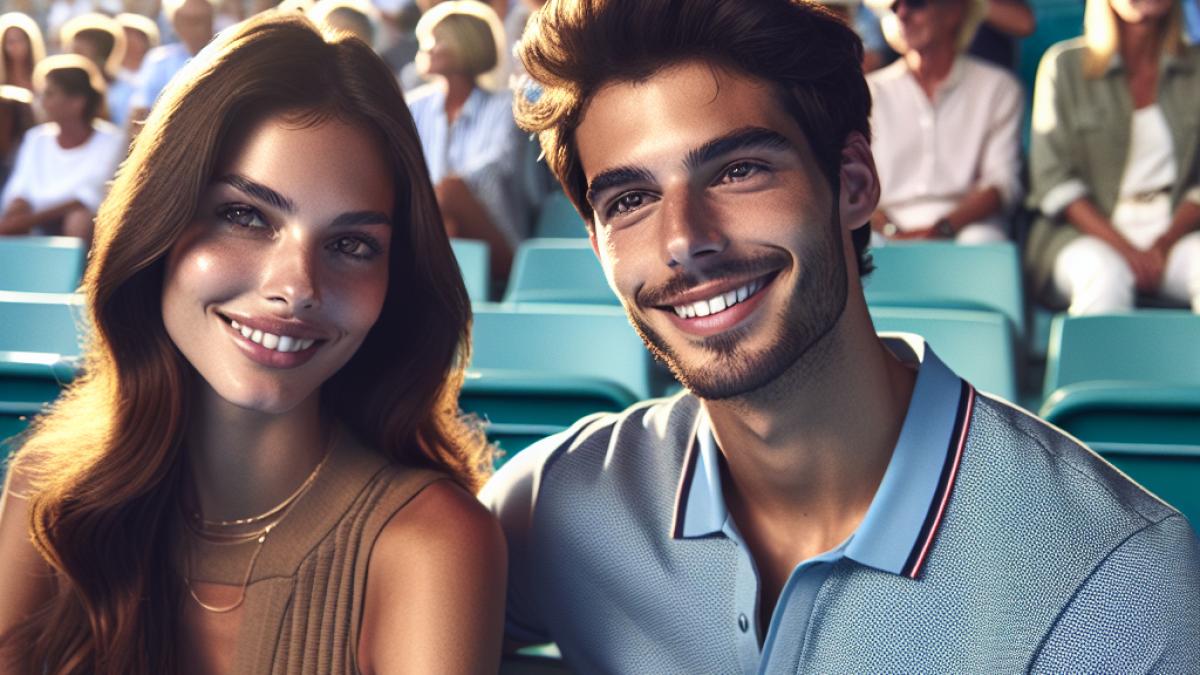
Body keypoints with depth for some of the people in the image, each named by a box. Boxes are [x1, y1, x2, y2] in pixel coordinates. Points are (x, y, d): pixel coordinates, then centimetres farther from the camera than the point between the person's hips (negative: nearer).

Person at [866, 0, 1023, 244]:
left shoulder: (998, 87, 12)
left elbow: (1003, 181, 2)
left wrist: (943, 227, -16)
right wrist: (891, 230, -14)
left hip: (966, 225, -1)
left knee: (983, 242, -36)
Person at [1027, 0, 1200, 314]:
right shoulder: (1064, 64, 6)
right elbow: (1053, 181, -2)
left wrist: (1167, 241, -11)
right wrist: (1123, 247, -13)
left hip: (1173, 229, 2)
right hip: (1085, 233, -2)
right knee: (1104, 276, -35)